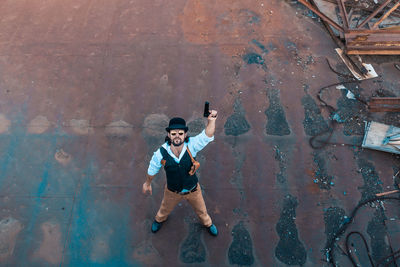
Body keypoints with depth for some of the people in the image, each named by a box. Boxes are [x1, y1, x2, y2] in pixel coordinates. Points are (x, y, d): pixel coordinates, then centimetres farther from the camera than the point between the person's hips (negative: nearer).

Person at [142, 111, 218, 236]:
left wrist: (211, 120, -65)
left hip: (193, 190, 0)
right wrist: (148, 183, 8)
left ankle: (207, 223, 63)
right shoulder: (161, 153, -29)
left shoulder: (190, 145, -30)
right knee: (165, 209, 32)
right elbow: (152, 169, -9)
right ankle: (159, 219, 70)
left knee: (201, 210, 28)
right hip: (172, 192, 0)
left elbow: (207, 135, -44)